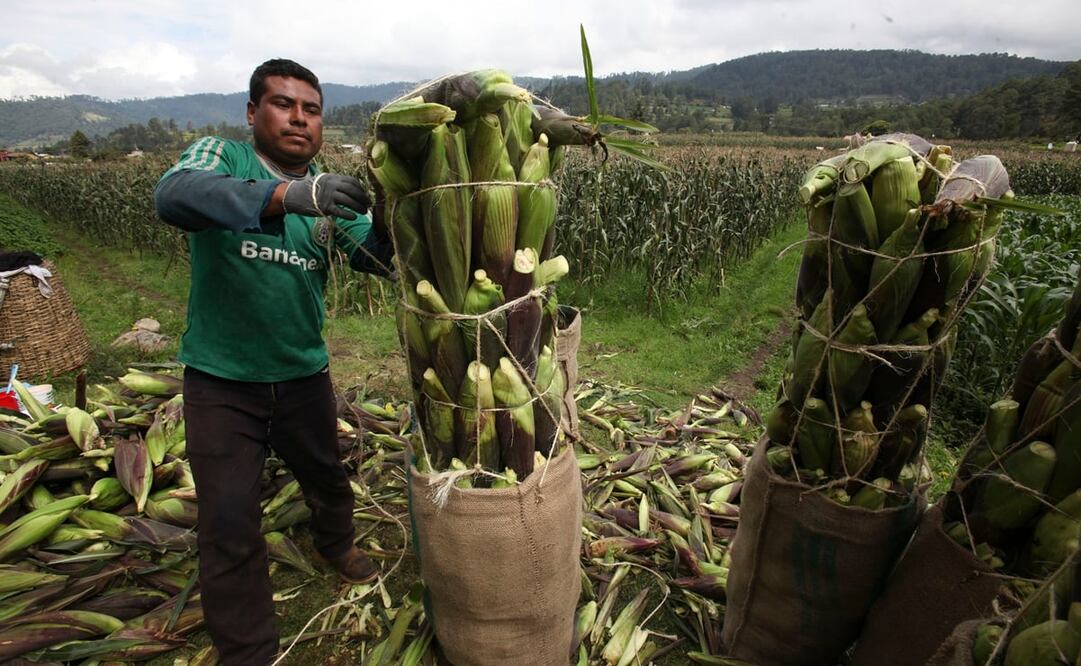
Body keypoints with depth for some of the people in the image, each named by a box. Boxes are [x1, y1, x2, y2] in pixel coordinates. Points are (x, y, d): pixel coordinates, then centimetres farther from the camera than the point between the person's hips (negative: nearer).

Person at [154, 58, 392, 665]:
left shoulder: (332, 191, 1)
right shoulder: (221, 155, -9)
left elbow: (377, 258, -10)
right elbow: (175, 195, -31)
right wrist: (287, 195, -46)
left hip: (303, 372, 4)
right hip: (221, 378, -3)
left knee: (327, 475, 23)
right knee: (230, 524, 1)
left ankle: (336, 543, 55)